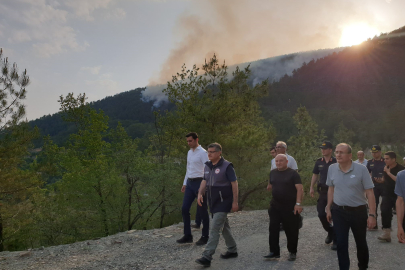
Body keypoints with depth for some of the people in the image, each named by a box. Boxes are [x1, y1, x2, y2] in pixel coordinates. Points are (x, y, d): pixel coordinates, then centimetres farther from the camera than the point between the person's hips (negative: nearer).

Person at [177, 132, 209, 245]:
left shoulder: (202, 153, -11)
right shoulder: (189, 152, 14)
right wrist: (185, 183, 17)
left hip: (200, 182, -8)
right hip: (190, 183, 8)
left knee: (202, 211, 4)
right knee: (184, 209, 5)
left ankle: (205, 237, 17)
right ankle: (187, 236, 17)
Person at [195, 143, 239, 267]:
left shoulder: (227, 166, -14)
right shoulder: (207, 166, 6)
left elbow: (234, 184, -13)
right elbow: (205, 181, 12)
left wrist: (235, 202, -14)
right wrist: (200, 193, -5)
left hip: (223, 202, -8)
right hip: (213, 201, 8)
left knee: (215, 228, -11)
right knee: (224, 226, 18)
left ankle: (207, 257, -10)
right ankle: (232, 250, 33)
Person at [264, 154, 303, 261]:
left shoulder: (293, 173, -9)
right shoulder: (273, 173, 7)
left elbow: (299, 189, -17)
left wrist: (298, 204, -25)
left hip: (290, 206, -4)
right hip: (275, 206, 5)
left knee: (291, 230, 6)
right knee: (273, 229, 1)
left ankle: (292, 252, 25)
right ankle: (274, 252, 10)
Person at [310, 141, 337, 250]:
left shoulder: (335, 162, -10)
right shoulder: (319, 162, 5)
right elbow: (315, 174, 15)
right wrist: (311, 187, 9)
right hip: (322, 190, 5)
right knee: (321, 214, 5)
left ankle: (336, 240, 12)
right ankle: (330, 231, 32)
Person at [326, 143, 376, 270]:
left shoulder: (361, 169, -14)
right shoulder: (332, 168, -3)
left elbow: (369, 193, -11)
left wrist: (372, 215, -14)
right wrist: (328, 208, 8)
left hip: (358, 211, -1)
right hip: (338, 211, 2)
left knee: (361, 243, 18)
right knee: (341, 243, 1)